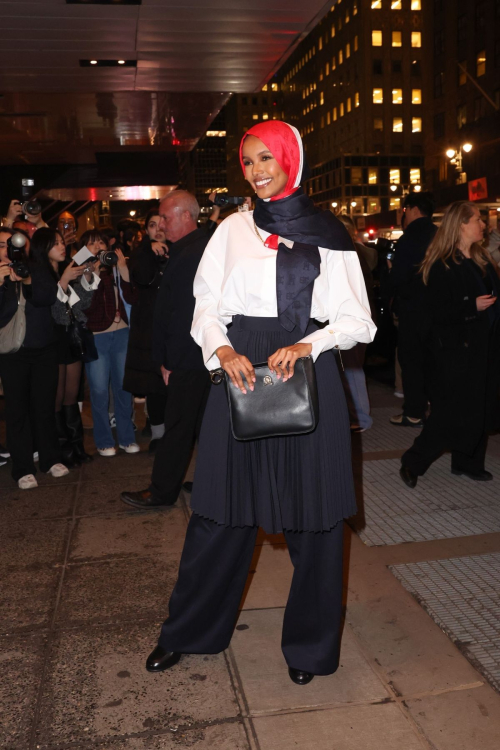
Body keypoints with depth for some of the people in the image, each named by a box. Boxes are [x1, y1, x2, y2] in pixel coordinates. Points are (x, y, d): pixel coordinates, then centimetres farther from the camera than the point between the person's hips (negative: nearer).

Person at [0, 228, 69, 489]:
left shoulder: (36, 269, 6)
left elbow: (49, 297, -7)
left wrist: (28, 281, -23)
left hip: (45, 349, 2)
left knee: (45, 405, 6)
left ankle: (50, 458, 21)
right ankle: (23, 468, 8)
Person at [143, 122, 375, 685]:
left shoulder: (329, 234, 5)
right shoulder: (233, 229, 10)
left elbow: (356, 319, 3)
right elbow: (207, 306, 6)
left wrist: (308, 345, -15)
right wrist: (222, 349, -14)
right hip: (241, 371, 1)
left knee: (312, 514, 5)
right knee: (223, 509, 7)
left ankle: (309, 644, 26)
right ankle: (187, 631, 27)